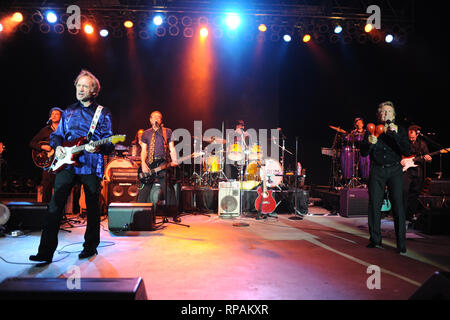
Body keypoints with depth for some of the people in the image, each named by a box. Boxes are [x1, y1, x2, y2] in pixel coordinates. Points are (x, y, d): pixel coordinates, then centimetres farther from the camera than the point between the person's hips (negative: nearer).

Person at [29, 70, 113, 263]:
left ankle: (90, 247, 19)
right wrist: (57, 147, 1)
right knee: (55, 205, -4)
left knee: (92, 208, 4)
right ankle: (46, 251, 0)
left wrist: (98, 148, -20)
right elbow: (56, 135, 22)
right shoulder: (69, 112, 17)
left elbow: (109, 143, 0)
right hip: (66, 164, 3)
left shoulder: (103, 113, 5)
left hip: (91, 166, -3)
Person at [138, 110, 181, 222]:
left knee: (168, 189, -5)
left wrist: (174, 161, -9)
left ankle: (174, 215, 1)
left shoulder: (168, 132, 11)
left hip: (163, 164, -2)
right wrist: (143, 164, -6)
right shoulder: (146, 133, 15)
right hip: (149, 164, 2)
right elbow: (144, 150, 10)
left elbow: (172, 149, 7)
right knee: (144, 189, -1)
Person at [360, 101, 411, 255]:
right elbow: (363, 153, 4)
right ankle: (375, 240, 14)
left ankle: (401, 245, 2)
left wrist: (395, 135, -13)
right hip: (376, 171, 1)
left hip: (394, 170, -1)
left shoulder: (400, 130, 8)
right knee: (374, 206, 0)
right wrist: (370, 143, -17)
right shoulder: (371, 131, 9)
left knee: (398, 206, -7)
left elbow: (407, 152, -4)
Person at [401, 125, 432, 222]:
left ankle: (411, 215, 18)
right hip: (405, 170, -3)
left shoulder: (422, 143, 8)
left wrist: (428, 159, -13)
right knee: (404, 191, -13)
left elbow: (427, 156, 9)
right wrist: (399, 160, -12)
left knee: (415, 193, 6)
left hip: (418, 172, 3)